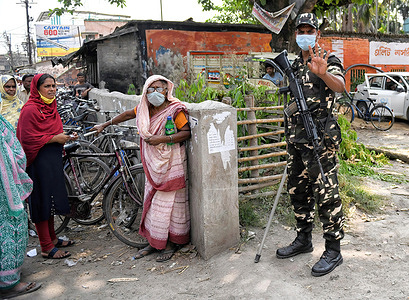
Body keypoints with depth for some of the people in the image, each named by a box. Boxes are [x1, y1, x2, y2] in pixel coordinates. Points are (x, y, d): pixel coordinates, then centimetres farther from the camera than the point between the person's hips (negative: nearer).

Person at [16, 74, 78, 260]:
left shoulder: (50, 106, 14)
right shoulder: (30, 109, -15)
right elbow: (28, 139, -20)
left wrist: (66, 137, 7)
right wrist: (55, 138, -18)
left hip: (53, 159, 9)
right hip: (39, 160, -9)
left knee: (51, 200, 17)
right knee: (41, 202, -2)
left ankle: (52, 238, 31)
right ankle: (46, 248, 7)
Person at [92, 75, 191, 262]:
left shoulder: (175, 110, -12)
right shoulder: (144, 109, 7)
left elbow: (187, 132, -14)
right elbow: (127, 114, 22)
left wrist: (163, 139, -22)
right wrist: (105, 124, 29)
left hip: (171, 164, -6)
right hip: (152, 163, 6)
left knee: (168, 202, 0)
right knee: (152, 202, 11)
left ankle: (171, 244, 14)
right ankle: (154, 242, 24)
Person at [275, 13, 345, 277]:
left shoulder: (328, 61, -4)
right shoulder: (295, 65, 17)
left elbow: (340, 86, -25)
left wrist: (323, 73, -47)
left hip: (320, 139, -8)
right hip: (296, 138, 8)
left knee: (326, 195, -4)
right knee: (298, 192, 14)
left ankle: (333, 251, 8)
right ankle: (303, 240, 28)